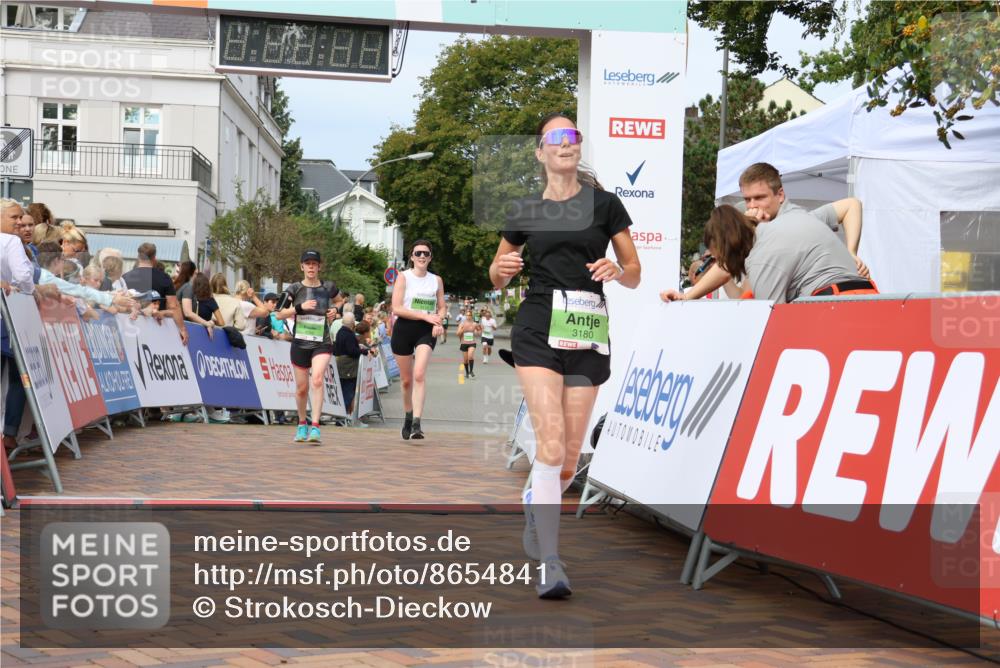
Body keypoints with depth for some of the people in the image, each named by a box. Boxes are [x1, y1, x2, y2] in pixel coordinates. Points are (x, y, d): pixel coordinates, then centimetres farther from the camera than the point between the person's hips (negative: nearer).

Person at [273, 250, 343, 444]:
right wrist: (300, 307, -17)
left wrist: (335, 309, 5)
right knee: (302, 388, 9)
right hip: (300, 343, 1)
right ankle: (302, 424, 33)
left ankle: (315, 427, -24)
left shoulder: (328, 288, 4)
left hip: (322, 343, -1)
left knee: (317, 379, -23)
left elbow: (340, 300, 26)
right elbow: (279, 314, -4)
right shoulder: (294, 289, 1)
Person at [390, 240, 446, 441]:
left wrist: (438, 321, -6)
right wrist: (425, 315, -18)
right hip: (404, 329, -1)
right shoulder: (403, 277, -2)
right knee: (407, 380, 9)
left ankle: (417, 423, -24)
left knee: (419, 374, -20)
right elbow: (396, 308, -10)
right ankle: (408, 417, 33)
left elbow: (441, 307, 17)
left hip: (426, 331, 1)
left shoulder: (436, 280, 8)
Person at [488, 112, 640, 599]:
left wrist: (616, 271, -12)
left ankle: (535, 509, 36)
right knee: (551, 444, -16)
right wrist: (501, 270, -3)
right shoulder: (524, 211, 10)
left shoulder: (604, 204, 8)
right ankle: (551, 564, -13)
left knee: (570, 457, 3)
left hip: (589, 334, 1)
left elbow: (634, 274, 10)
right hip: (539, 328, -1)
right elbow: (497, 279, 20)